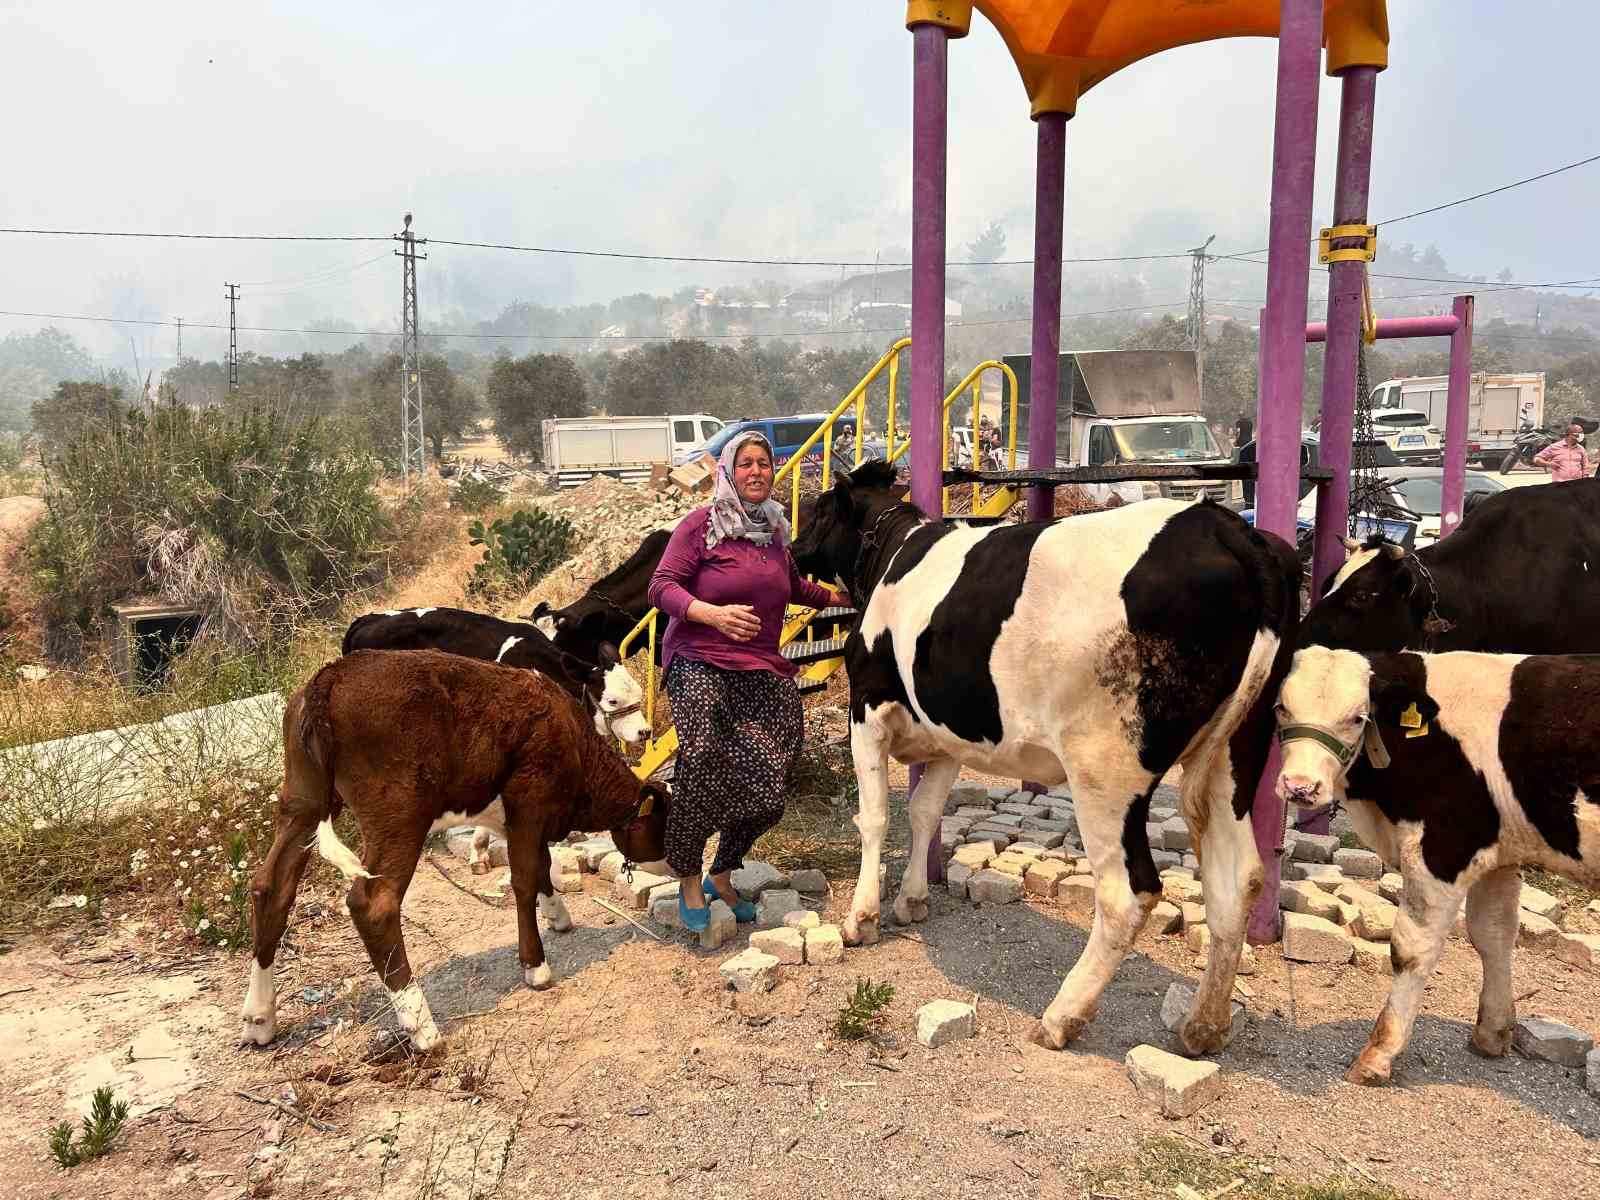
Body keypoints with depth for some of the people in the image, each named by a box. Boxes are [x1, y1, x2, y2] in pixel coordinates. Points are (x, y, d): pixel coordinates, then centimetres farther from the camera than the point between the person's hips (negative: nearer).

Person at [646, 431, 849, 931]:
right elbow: (662, 587, -11)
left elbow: (793, 586, 34)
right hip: (700, 665, -5)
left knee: (766, 782, -2)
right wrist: (713, 613, -26)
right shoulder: (702, 523, -3)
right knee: (703, 764, -21)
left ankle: (721, 877, 23)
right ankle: (689, 881, 3)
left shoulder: (774, 529, 16)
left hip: (764, 673, 6)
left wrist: (843, 597, 40)